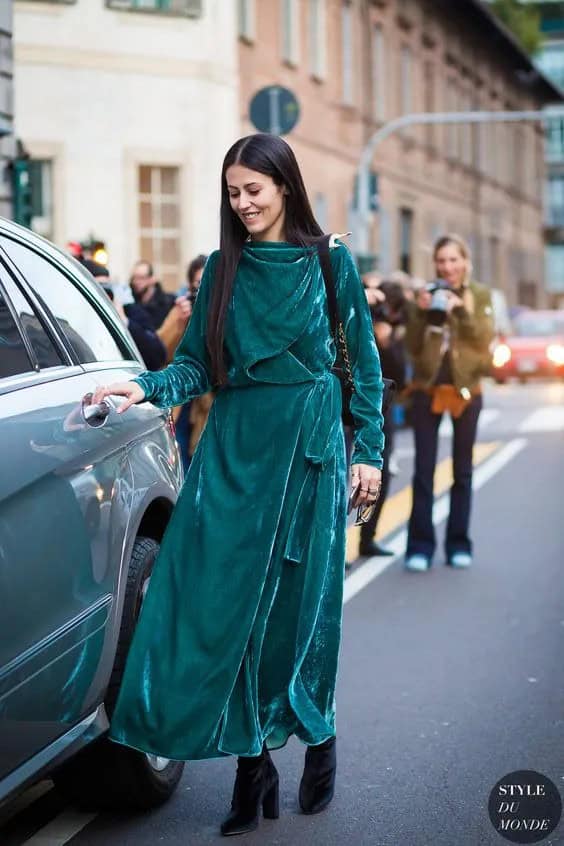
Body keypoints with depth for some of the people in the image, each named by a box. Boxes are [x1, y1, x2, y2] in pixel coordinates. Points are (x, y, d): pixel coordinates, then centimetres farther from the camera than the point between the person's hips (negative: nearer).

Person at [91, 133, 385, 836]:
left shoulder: (330, 261, 2)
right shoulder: (223, 267, 8)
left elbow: (364, 363, 4)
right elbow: (196, 364, 8)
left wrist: (368, 453, 1)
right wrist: (145, 388, -11)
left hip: (307, 446, -2)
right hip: (233, 444, 3)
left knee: (300, 600, 1)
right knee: (222, 598, -3)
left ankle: (317, 737, 23)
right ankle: (252, 764, 7)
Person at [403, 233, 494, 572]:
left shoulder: (479, 296, 4)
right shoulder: (426, 294, 4)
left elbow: (485, 339, -9)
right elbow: (412, 346, 0)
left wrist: (461, 310, -20)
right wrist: (420, 312, -15)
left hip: (466, 390, 0)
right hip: (427, 389, 0)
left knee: (462, 471, 7)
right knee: (424, 470, -3)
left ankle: (459, 544, 15)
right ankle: (421, 545, 2)